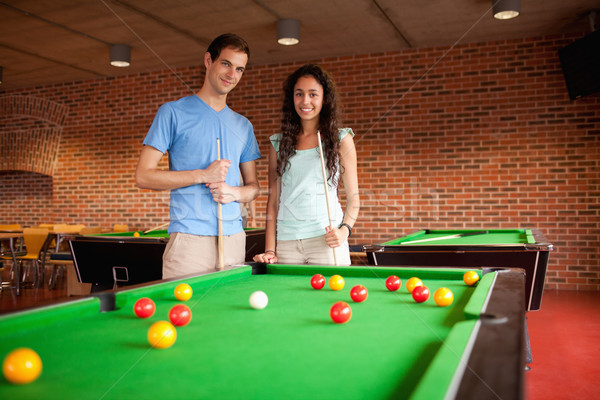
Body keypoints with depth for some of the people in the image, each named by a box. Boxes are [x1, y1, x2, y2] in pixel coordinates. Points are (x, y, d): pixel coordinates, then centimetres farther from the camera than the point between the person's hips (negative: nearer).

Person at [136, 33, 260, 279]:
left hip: (234, 238, 5)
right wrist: (203, 175, -12)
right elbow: (143, 176, -5)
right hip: (189, 238, -4)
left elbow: (253, 186, 17)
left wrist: (234, 192, -6)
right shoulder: (173, 113, 1)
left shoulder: (243, 126, 16)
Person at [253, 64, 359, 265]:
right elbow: (273, 198, 9)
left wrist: (344, 230, -13)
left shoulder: (341, 140, 5)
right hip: (286, 242, 2)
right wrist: (269, 250, 2)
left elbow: (353, 196, 5)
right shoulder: (278, 143, 11)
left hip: (326, 240, -2)